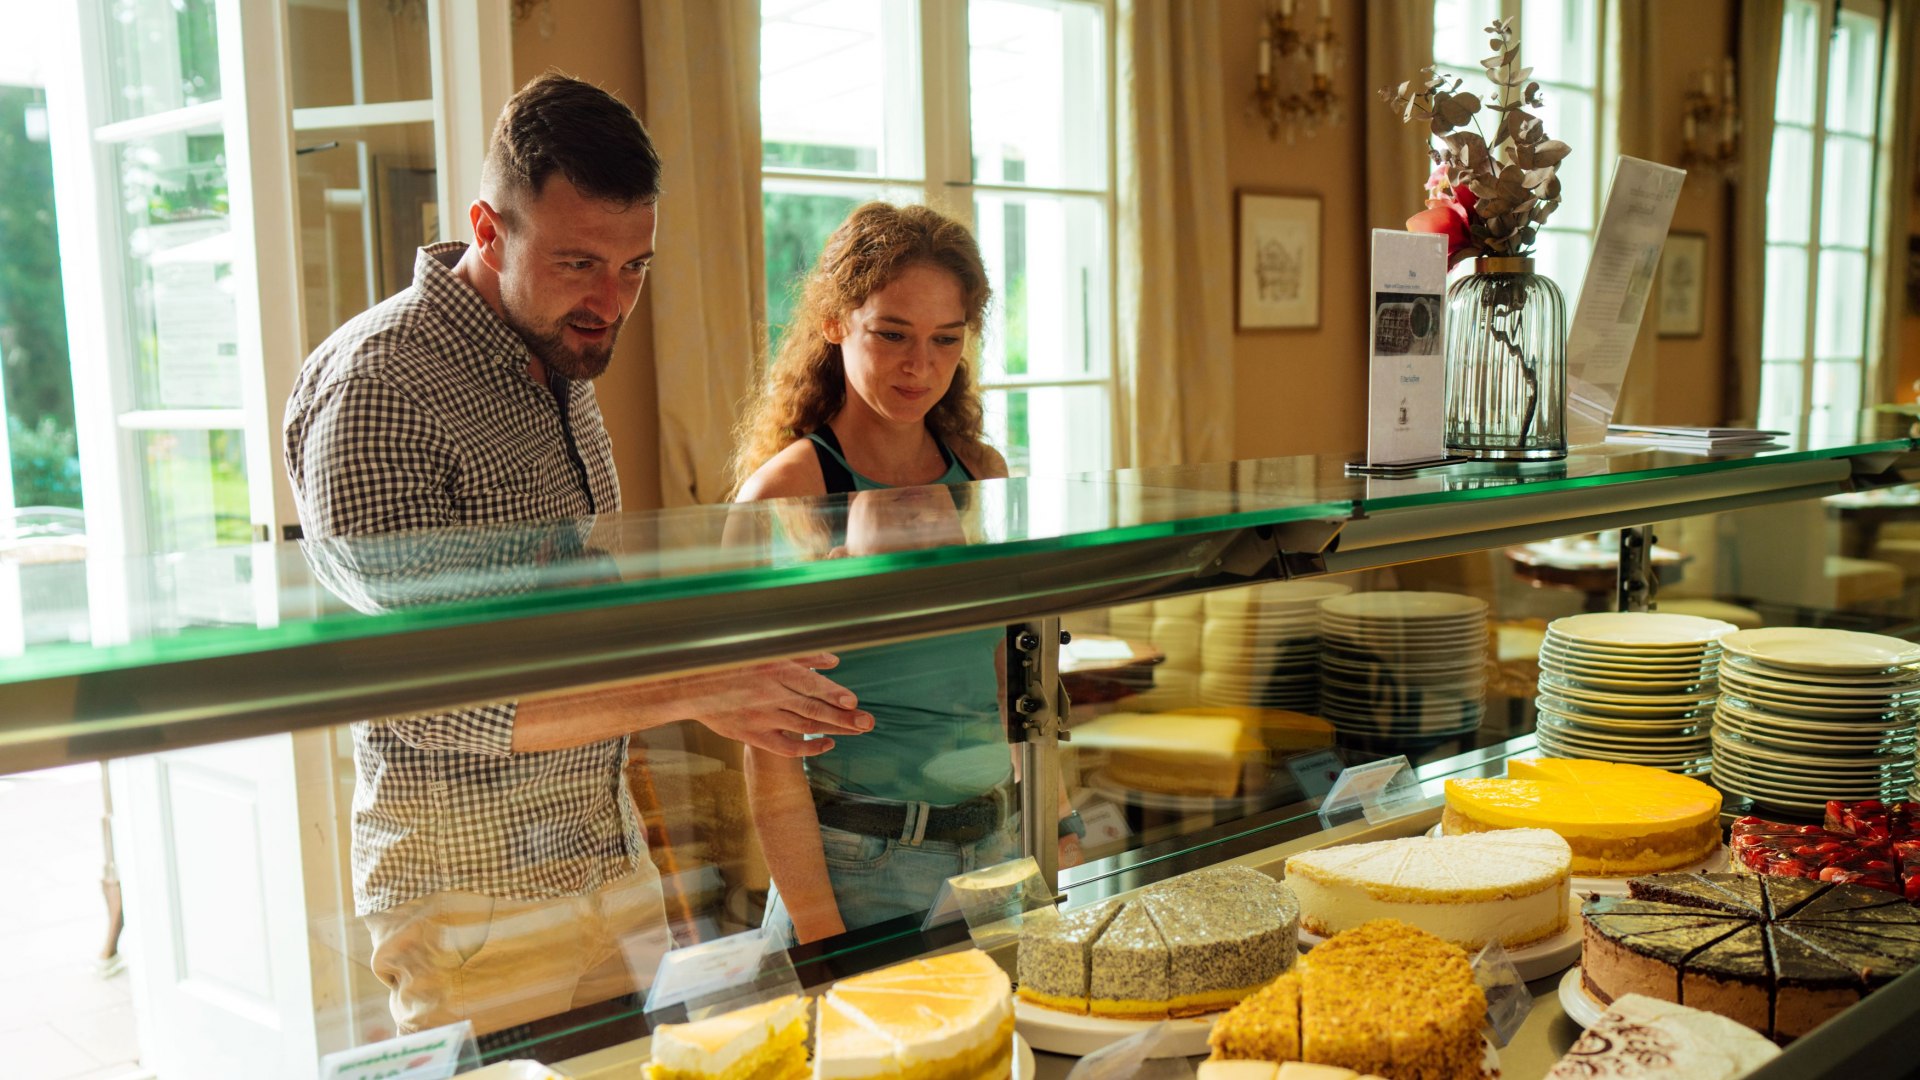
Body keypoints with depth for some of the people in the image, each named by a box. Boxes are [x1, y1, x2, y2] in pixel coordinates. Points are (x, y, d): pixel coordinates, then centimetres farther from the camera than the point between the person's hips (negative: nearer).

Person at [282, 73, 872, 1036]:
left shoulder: (562, 365, 9)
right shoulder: (376, 387, -19)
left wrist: (715, 693, 2)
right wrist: (685, 687, -24)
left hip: (609, 865, 8)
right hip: (478, 900, -8)